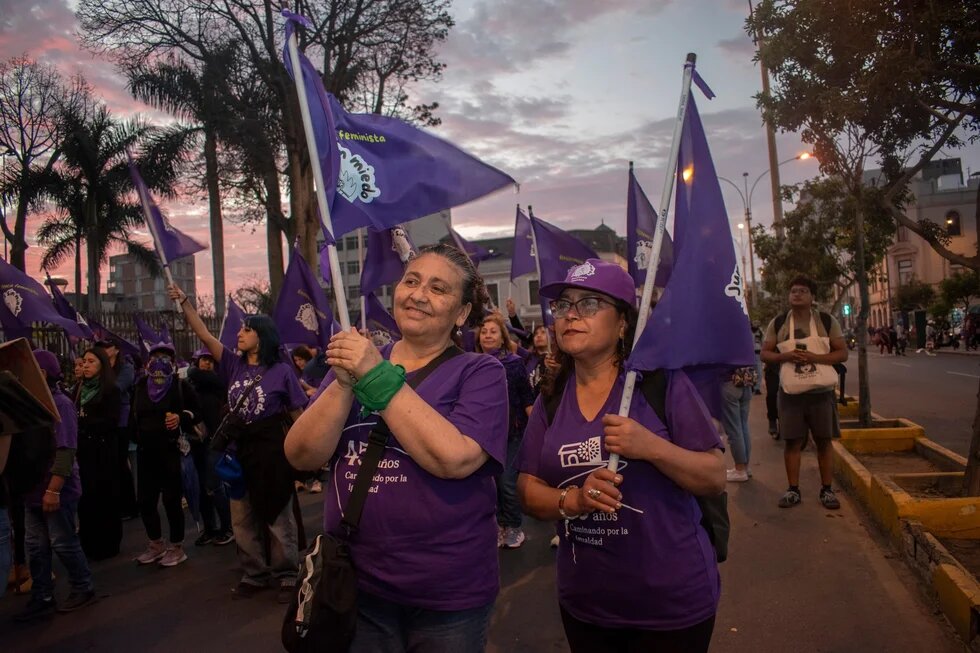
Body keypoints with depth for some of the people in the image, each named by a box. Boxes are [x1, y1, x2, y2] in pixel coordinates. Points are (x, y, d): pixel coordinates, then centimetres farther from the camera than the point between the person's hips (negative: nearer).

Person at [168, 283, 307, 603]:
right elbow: (204, 334, 5)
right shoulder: (234, 365, 6)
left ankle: (287, 577, 18)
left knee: (278, 518, 4)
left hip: (272, 451, -6)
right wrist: (184, 302, -2)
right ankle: (254, 575, 27)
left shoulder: (281, 371, -9)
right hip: (240, 449, 6)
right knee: (242, 520, 13)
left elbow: (298, 415, -6)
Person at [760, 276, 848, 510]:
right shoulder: (778, 323, 3)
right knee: (792, 441, 3)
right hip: (790, 392, 1)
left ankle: (826, 490, 16)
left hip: (821, 391, 0)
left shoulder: (827, 321, 0)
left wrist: (814, 357, -20)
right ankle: (794, 490, 12)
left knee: (824, 440, 6)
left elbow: (842, 353, -3)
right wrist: (786, 356, -17)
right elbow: (765, 354, 4)